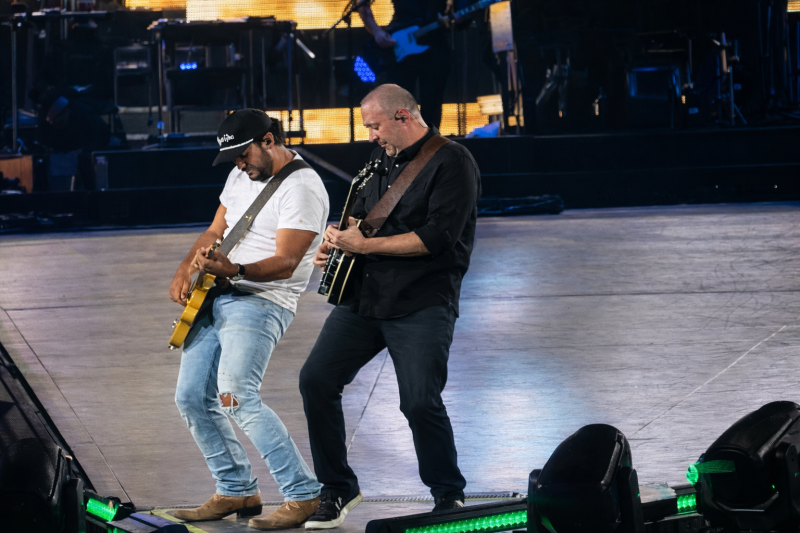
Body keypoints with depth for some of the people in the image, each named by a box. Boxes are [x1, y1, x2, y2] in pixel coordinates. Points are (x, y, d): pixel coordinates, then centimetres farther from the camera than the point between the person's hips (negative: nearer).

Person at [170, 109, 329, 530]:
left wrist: (233, 270, -37)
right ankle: (236, 491, 18)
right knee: (192, 397, 5)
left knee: (236, 395, -24)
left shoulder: (302, 188, -14)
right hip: (217, 298, 9)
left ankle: (303, 495, -18)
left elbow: (285, 263, -21)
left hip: (261, 302, -9)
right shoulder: (241, 176, 14)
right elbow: (215, 232, 23)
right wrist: (185, 269, 5)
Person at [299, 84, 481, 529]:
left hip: (422, 304, -8)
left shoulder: (451, 163, -10)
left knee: (421, 401, -15)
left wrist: (364, 245, -17)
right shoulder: (383, 158, 15)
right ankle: (338, 490, 11)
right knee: (317, 379, -1)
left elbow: (438, 237, -20)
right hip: (364, 294, 8)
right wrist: (338, 238, 6)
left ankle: (450, 496, 6)